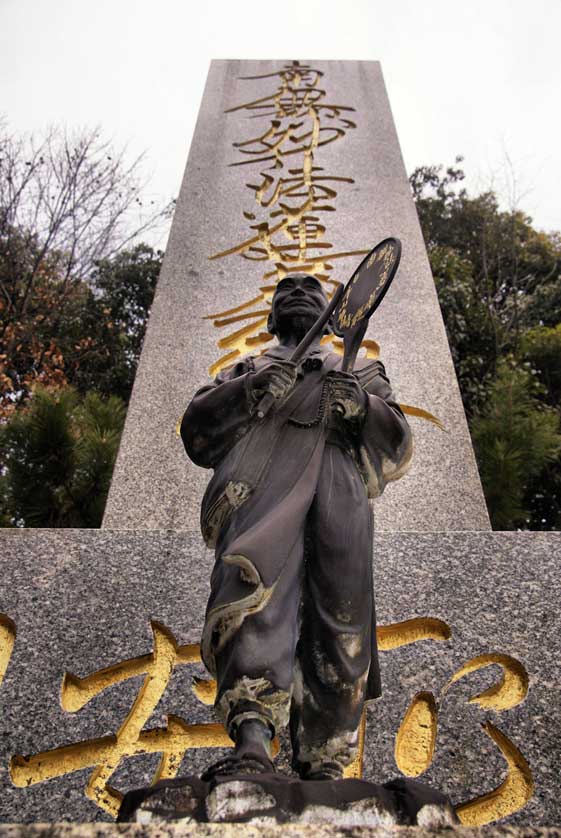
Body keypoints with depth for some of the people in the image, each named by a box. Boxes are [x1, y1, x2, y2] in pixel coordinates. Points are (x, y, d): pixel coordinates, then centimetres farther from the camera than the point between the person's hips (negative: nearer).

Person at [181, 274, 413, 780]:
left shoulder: (361, 371, 36)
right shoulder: (249, 368, 36)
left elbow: (397, 442, 21)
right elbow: (196, 428, 19)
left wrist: (363, 404, -2)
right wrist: (250, 390, 1)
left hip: (339, 477, 2)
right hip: (262, 467, -1)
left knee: (341, 615, -11)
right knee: (258, 573, -29)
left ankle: (324, 760, -5)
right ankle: (253, 740, -39)